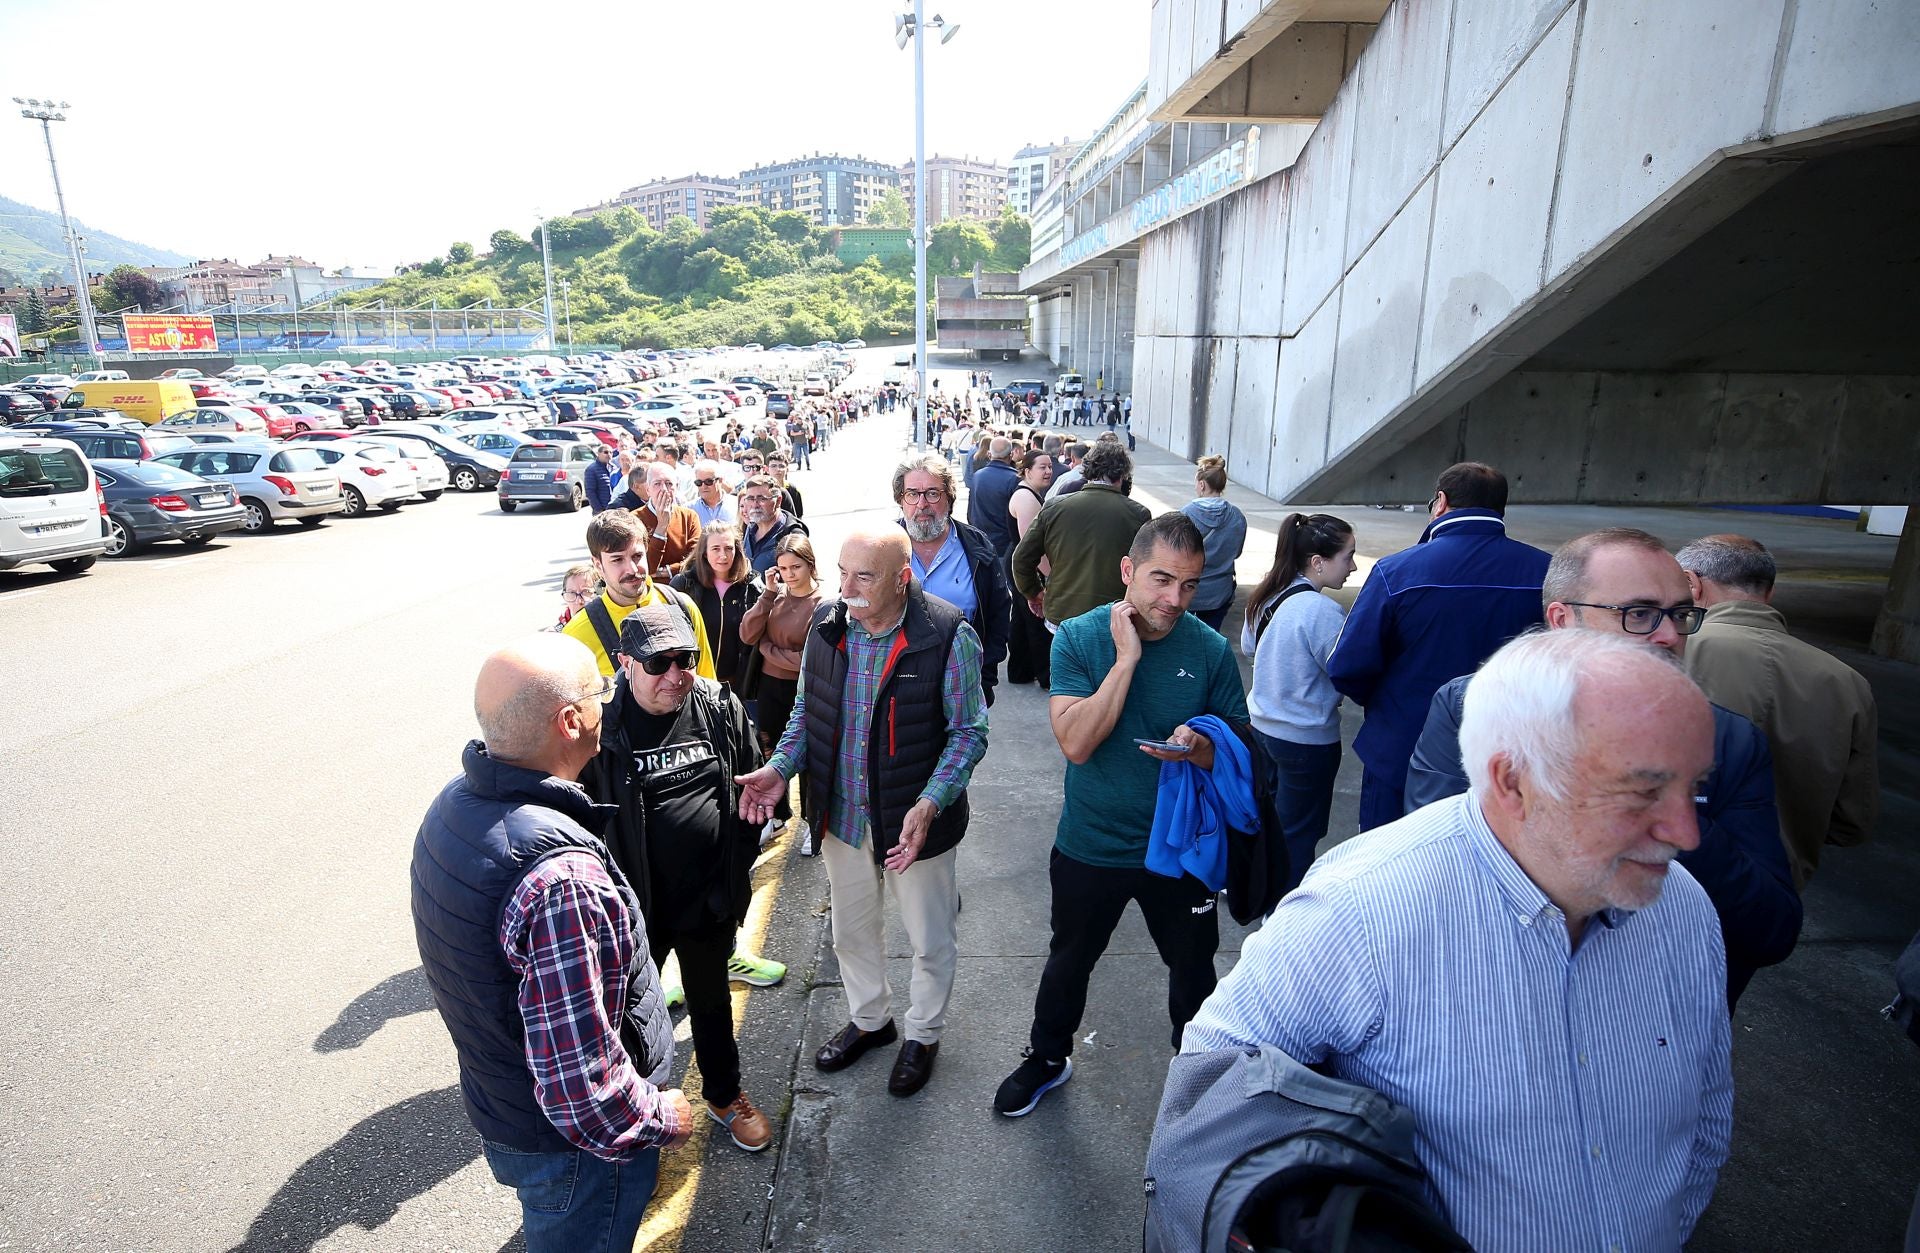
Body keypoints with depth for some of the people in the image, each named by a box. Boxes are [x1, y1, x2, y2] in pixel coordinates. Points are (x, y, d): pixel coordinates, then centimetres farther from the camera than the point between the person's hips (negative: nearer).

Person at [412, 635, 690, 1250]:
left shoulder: (454, 802, -9)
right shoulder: (561, 876, -40)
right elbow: (581, 1081, -36)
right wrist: (661, 1119, -16)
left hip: (496, 1102, 8)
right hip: (572, 1142, -8)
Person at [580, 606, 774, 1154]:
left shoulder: (720, 707, -9)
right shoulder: (601, 723, -20)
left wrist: (740, 861, 5)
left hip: (710, 899, 3)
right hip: (635, 904, -3)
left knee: (712, 1001, 24)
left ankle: (725, 1096, 48)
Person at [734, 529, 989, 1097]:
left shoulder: (948, 636, -22)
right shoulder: (827, 626, -6)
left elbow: (968, 732, -16)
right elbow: (806, 710, 6)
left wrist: (929, 804, -28)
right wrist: (779, 767, -10)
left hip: (916, 819, -4)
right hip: (843, 812, 5)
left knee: (929, 938, 17)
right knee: (851, 929, 25)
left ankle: (923, 1034, 45)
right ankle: (869, 1019, 52)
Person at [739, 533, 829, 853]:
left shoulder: (823, 605, -16)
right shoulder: (776, 595, -2)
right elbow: (747, 635, -11)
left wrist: (766, 648, -10)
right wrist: (769, 594, -16)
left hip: (803, 690, -5)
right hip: (769, 685, 5)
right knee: (769, 752, 18)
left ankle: (811, 821, 32)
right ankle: (777, 815, 39)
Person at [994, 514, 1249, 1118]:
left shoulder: (1210, 649, -12)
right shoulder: (1079, 637, -15)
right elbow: (1076, 744, -25)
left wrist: (1199, 747, -28)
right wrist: (1127, 657, -29)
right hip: (1089, 847, 0)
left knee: (1193, 968, 21)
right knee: (1069, 960, 22)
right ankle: (1047, 1057, 49)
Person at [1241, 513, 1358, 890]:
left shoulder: (1267, 596, -1)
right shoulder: (1322, 610, -26)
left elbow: (1248, 646, 14)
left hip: (1263, 725, 8)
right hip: (1308, 739, -8)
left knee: (1269, 814, 26)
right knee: (1299, 830, 10)